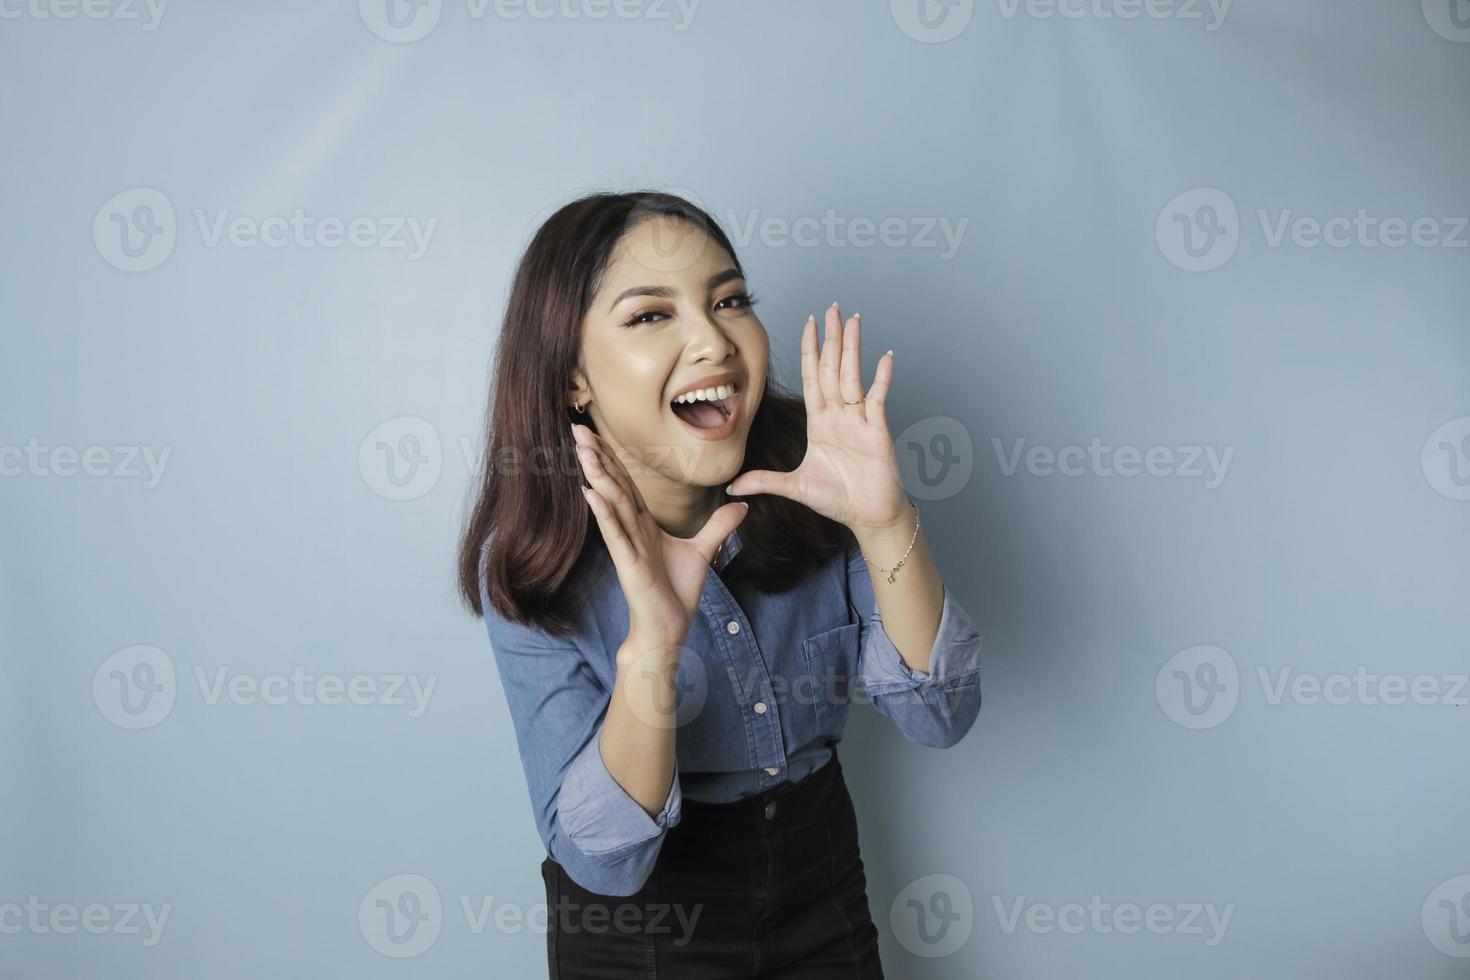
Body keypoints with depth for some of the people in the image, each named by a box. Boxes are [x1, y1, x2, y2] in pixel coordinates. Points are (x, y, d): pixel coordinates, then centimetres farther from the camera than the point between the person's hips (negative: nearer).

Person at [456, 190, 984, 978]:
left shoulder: (806, 480, -17)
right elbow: (602, 856, -24)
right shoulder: (527, 567, -21)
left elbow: (939, 717, -16)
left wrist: (885, 525, -32)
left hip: (820, 887, 3)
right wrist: (651, 648, -40)